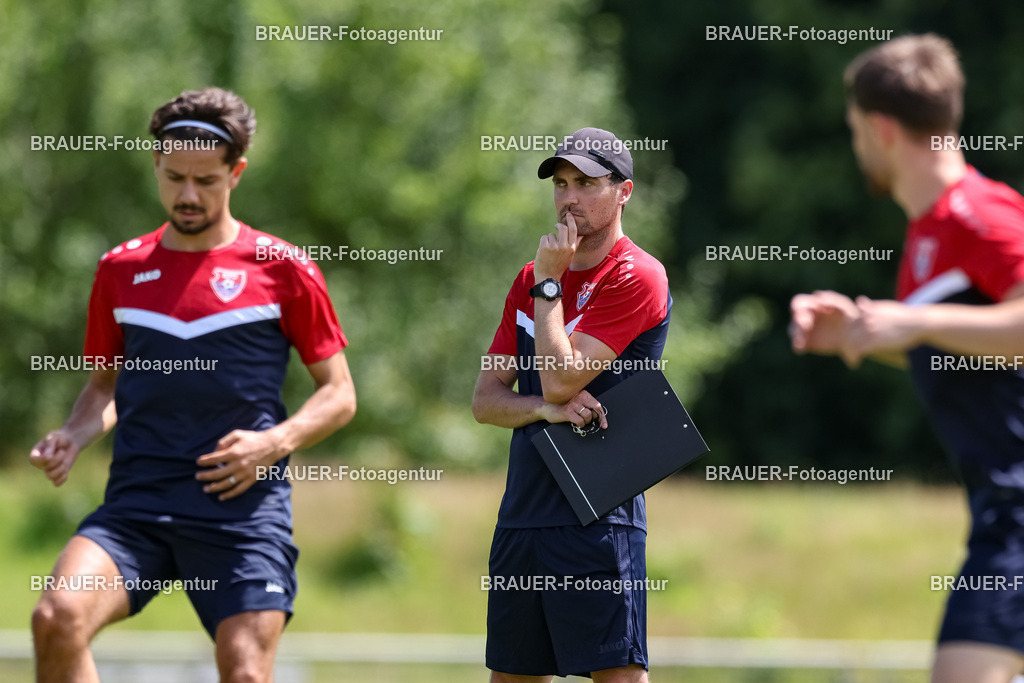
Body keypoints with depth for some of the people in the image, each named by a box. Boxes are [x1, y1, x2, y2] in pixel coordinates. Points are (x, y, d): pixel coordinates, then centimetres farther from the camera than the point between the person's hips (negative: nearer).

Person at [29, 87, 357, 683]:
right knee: (57, 617, -23)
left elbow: (340, 395, 8)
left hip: (243, 509, -2)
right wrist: (73, 437, 4)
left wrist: (273, 443, -9)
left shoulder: (283, 269, 4)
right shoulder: (122, 269, 13)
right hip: (135, 505, 2)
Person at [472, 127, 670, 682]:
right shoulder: (531, 279, 16)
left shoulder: (636, 277, -7)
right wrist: (545, 408, -9)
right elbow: (485, 401, 11)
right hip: (522, 512, 7)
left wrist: (549, 283, -8)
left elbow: (559, 381, -15)